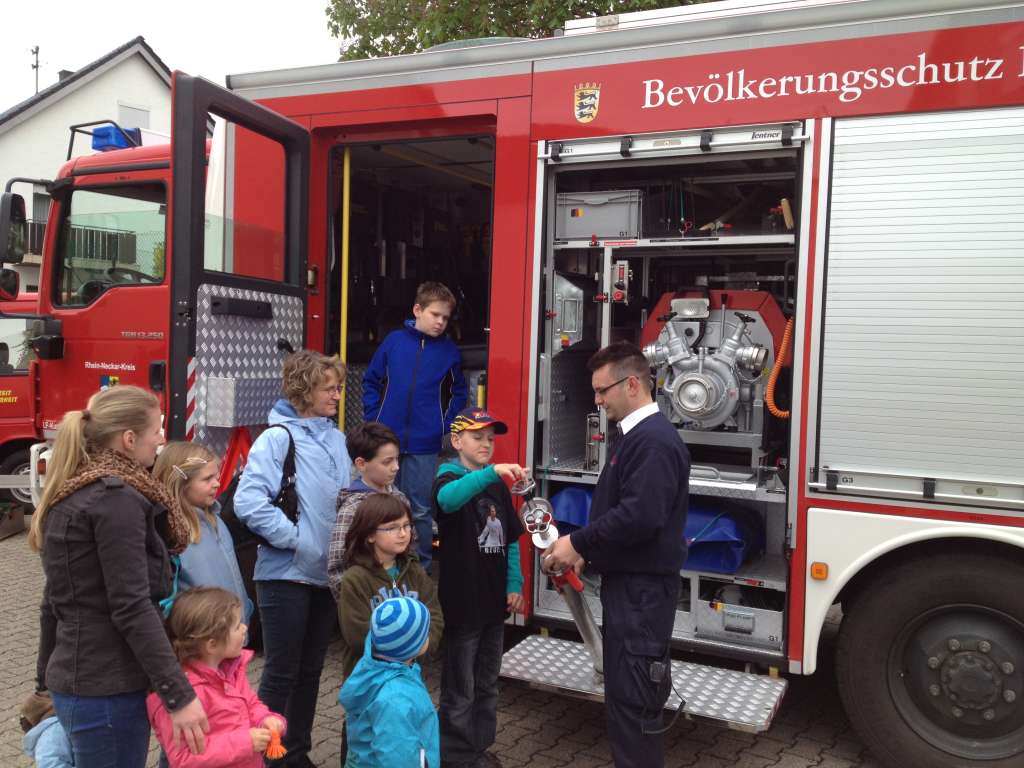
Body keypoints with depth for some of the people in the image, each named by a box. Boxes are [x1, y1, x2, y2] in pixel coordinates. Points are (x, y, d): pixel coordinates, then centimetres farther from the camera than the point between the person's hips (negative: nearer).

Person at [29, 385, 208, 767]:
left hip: (75, 681, 9)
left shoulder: (69, 497, 10)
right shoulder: (116, 499, -18)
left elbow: (56, 600, 16)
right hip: (108, 691, -9)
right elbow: (131, 609, -23)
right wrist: (179, 695, -22)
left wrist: (48, 676, 24)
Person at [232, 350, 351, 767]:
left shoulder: (337, 440, 8)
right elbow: (248, 501, -20)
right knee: (281, 673, 4)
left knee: (310, 671, 16)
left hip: (327, 574, 6)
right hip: (286, 574, -6)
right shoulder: (277, 438, -11)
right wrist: (297, 540, -19)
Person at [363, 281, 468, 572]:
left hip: (425, 445, -1)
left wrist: (445, 423, 0)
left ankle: (421, 568, 21)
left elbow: (459, 393, 11)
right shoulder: (394, 341, 0)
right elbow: (371, 381, 9)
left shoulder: (449, 351, 0)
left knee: (420, 510, 6)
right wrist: (373, 418, 1)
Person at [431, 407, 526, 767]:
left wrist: (514, 583, 5)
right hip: (461, 603, -7)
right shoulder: (449, 478, -11)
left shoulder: (498, 487, 9)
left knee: (487, 685, 19)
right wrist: (492, 471, -50)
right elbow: (447, 498, -38)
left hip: (493, 601, 7)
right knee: (460, 690, 4)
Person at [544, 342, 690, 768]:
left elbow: (640, 516, -28)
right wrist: (585, 552, 7)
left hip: (643, 587, -10)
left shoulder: (655, 441, -19)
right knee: (625, 690, 19)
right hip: (628, 581, 10)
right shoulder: (636, 436, 15)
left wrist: (578, 543, -18)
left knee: (633, 698, -3)